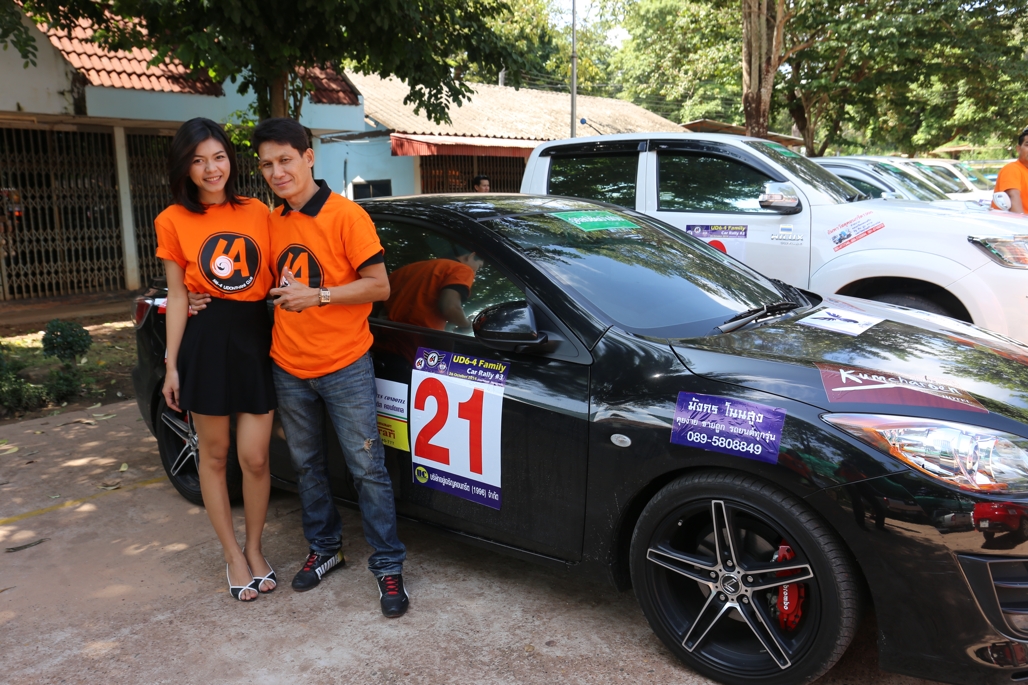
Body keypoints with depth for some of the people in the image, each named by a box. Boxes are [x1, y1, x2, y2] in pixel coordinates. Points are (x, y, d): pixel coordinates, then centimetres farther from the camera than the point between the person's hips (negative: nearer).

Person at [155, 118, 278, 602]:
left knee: (255, 457, 1)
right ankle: (233, 555, 25)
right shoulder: (173, 221, 3)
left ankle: (254, 549, 24)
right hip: (206, 341, -1)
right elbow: (177, 296, 3)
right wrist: (172, 365, 0)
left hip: (257, 338, 1)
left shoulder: (257, 212, 7)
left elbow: (275, 278, 12)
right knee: (214, 455, 8)